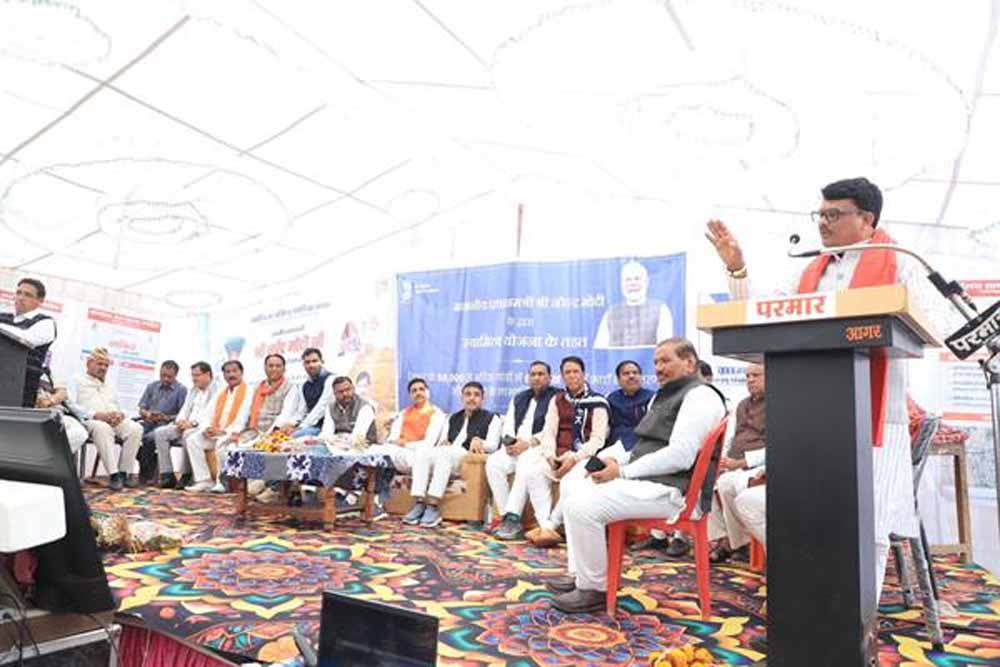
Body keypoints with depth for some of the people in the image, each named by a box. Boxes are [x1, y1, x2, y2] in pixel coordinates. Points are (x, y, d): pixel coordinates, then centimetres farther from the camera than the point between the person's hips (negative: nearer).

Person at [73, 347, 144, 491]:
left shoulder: (109, 387, 33)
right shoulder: (79, 382, 12)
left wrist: (119, 414, -2)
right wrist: (98, 415, -21)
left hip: (114, 420, 6)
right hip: (89, 420, -5)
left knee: (135, 428, -25)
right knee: (103, 428, -40)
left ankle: (123, 472, -23)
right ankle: (114, 474, -39)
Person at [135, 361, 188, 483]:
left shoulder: (181, 390, 3)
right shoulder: (151, 386, 19)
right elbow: (141, 408, 16)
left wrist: (166, 417, -18)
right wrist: (146, 414, -7)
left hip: (165, 426, -4)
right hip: (147, 423, 5)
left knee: (149, 439, -33)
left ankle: (147, 475, -13)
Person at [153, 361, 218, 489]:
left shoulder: (216, 390, -5)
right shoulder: (193, 390, 23)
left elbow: (211, 413, -16)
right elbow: (185, 408, 20)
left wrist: (192, 422, -25)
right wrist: (180, 420, -2)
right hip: (186, 425, 9)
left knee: (188, 434, -37)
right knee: (160, 432, -9)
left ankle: (186, 477, -25)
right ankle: (167, 475, -11)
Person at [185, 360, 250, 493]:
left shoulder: (247, 391, -2)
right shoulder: (221, 393, 21)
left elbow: (243, 417, -12)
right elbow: (212, 414, 18)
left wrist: (225, 431, -20)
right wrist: (207, 427, -3)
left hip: (232, 433, -7)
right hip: (215, 432, 8)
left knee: (222, 443, -36)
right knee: (192, 440, -11)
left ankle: (222, 482, -20)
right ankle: (204, 480, -12)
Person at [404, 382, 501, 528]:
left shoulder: (491, 418, 14)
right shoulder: (453, 418, 27)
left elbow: (493, 445, 0)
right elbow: (442, 443, 18)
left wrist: (479, 442, -21)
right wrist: (443, 443, -6)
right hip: (445, 458, 5)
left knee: (444, 452, -35)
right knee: (422, 452, -26)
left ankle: (434, 507, -41)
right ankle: (419, 505, -35)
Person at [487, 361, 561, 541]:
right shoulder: (519, 398, 25)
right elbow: (508, 425, 16)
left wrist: (528, 443, -17)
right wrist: (510, 442, -5)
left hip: (542, 447, -6)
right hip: (516, 446, 6)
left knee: (526, 467, -36)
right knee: (493, 463, -22)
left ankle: (512, 518, -30)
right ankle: (508, 517, -21)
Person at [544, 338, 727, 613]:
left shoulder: (700, 395, -11)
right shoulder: (665, 396, 21)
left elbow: (679, 457, -22)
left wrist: (623, 472, -18)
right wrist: (616, 461, 5)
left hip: (668, 489, -11)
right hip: (647, 481, 11)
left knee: (584, 507, -23)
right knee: (576, 500, 13)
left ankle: (594, 590, -6)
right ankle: (578, 575, 18)